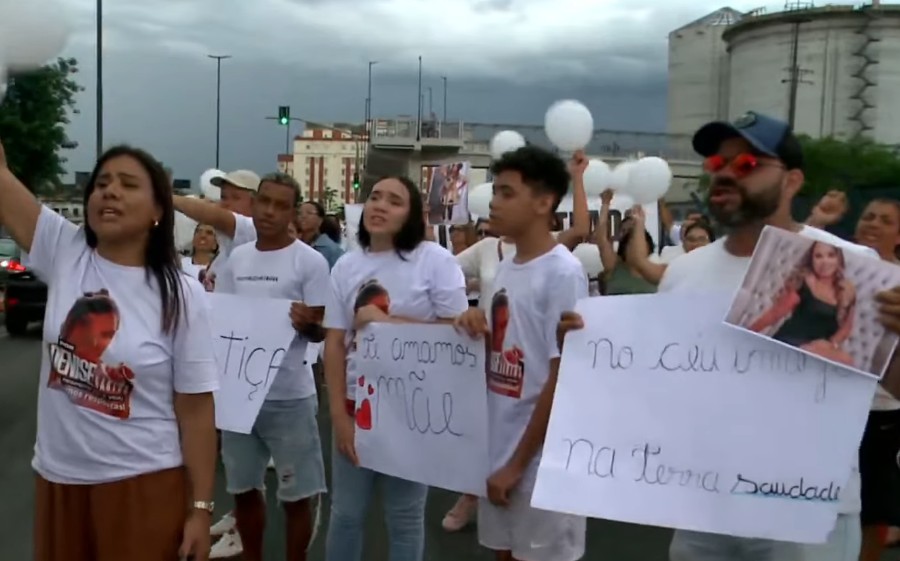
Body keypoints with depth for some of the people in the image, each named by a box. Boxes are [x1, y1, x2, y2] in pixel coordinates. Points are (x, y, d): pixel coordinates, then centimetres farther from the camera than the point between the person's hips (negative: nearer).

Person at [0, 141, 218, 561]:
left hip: (143, 483, -3)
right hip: (58, 477, 4)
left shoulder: (180, 295, -10)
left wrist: (200, 507, -9)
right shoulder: (64, 254, -2)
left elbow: (196, 409, -9)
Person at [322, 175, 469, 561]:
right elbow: (334, 344, 2)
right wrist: (339, 415, -3)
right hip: (356, 404, 3)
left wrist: (386, 322, -14)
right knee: (345, 512, 12)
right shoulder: (346, 265, 4)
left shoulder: (435, 260, -7)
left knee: (405, 514, 11)